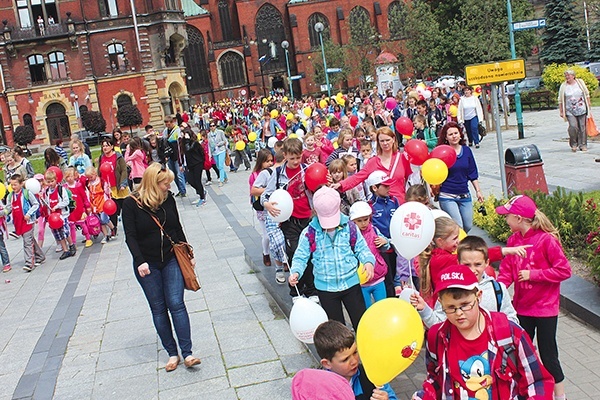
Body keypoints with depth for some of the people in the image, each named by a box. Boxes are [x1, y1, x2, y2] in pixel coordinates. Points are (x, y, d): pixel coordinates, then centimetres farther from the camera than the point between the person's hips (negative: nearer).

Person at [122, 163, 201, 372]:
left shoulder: (168, 199, 1)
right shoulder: (131, 204, -9)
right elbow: (130, 236, -12)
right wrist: (140, 261, -24)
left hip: (171, 260, 2)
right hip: (147, 265, -2)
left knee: (176, 304, -5)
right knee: (158, 308, 5)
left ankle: (187, 353, -6)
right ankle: (172, 353, 13)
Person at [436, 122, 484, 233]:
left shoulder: (466, 150, 6)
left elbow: (473, 174, 13)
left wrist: (478, 191, 11)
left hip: (464, 195, 5)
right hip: (447, 196, -4)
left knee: (468, 226, 6)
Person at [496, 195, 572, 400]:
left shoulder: (547, 239, -18)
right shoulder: (513, 240, 0)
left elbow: (564, 270, -18)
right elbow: (506, 271, 2)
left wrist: (533, 274, -20)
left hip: (545, 307, -6)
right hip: (522, 306, 6)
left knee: (548, 354, 3)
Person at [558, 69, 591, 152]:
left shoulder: (580, 82, 4)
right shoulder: (563, 86, -1)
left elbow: (587, 95, 13)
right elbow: (560, 100, 2)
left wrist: (589, 106, 13)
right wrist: (561, 111, 0)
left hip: (581, 110, 2)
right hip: (570, 111, -2)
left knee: (582, 127, 2)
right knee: (573, 126, -17)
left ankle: (583, 145, 14)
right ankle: (573, 144, 1)